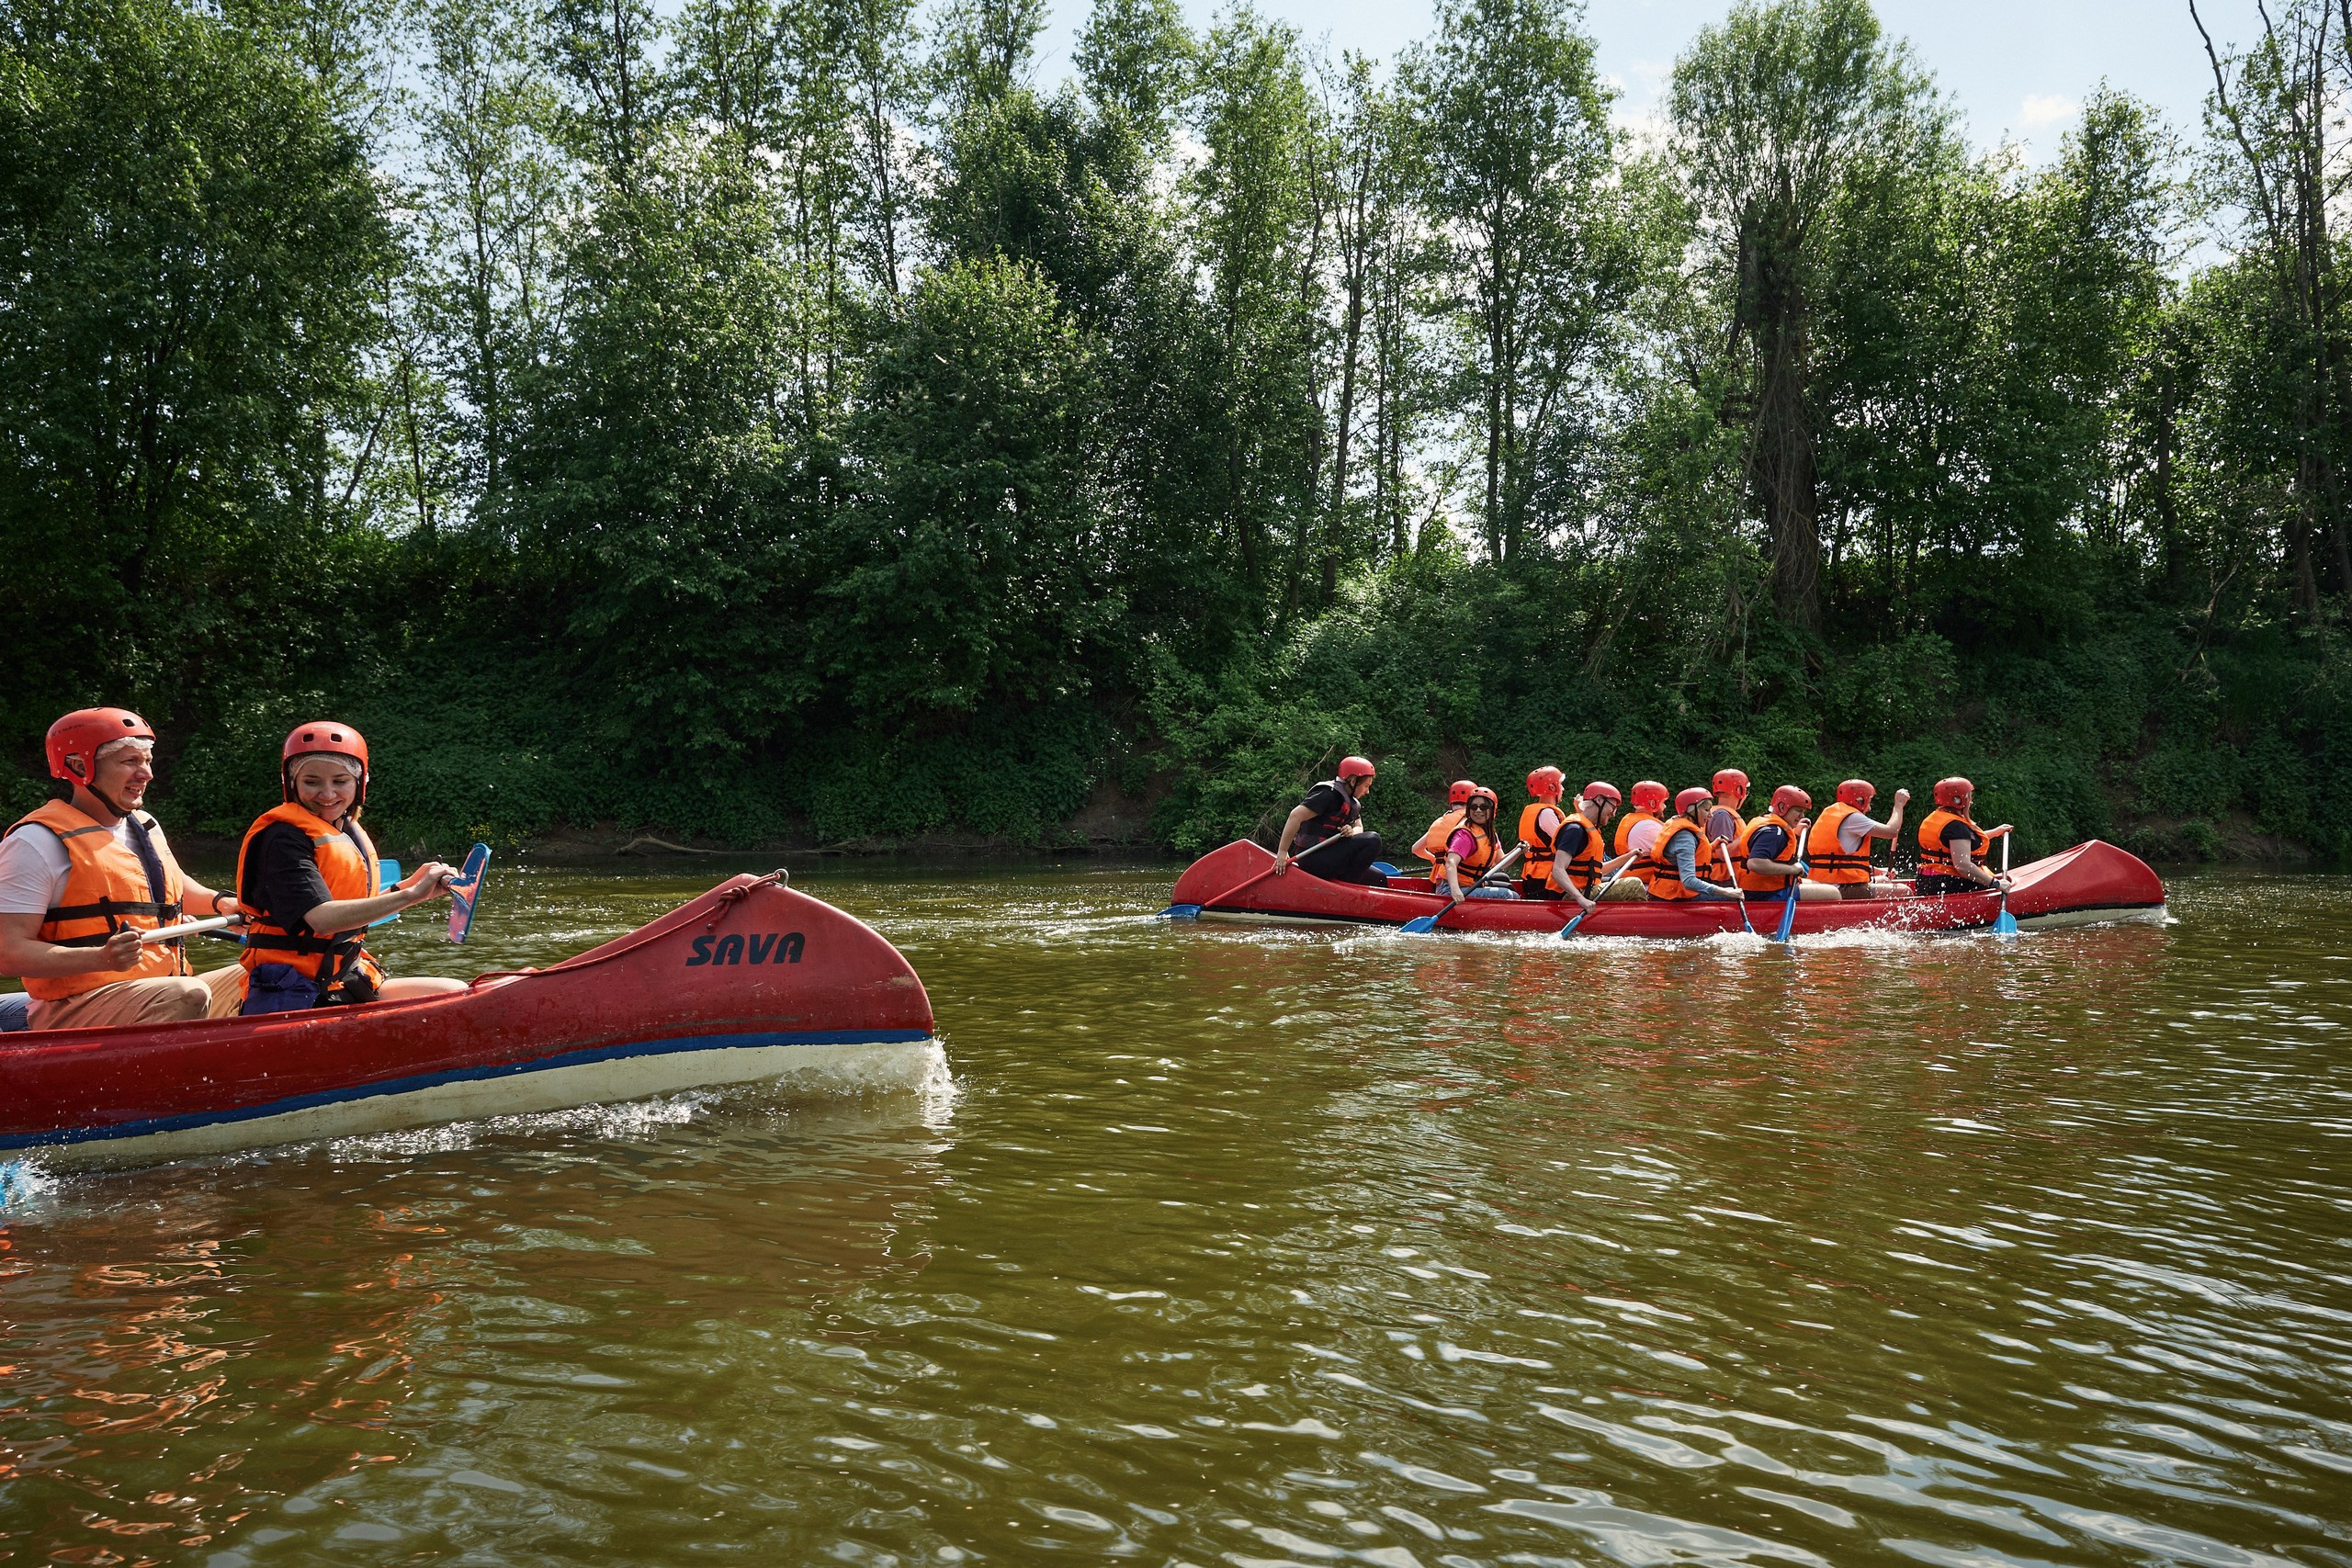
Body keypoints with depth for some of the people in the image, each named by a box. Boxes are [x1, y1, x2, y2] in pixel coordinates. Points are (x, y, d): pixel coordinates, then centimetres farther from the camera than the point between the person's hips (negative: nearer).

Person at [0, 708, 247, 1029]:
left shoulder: (145, 826, 18)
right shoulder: (38, 841, -9)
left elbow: (175, 886, 39)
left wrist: (220, 902, 17)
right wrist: (101, 958, -31)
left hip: (164, 996, 9)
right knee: (190, 995, -35)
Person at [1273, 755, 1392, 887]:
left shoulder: (1353, 802, 17)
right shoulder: (1329, 794, -14)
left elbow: (1359, 827, 12)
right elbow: (1296, 815, -22)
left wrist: (1352, 832, -14)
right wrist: (1282, 852, -25)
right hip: (1315, 859, -10)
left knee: (1380, 880, 10)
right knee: (1373, 841, -22)